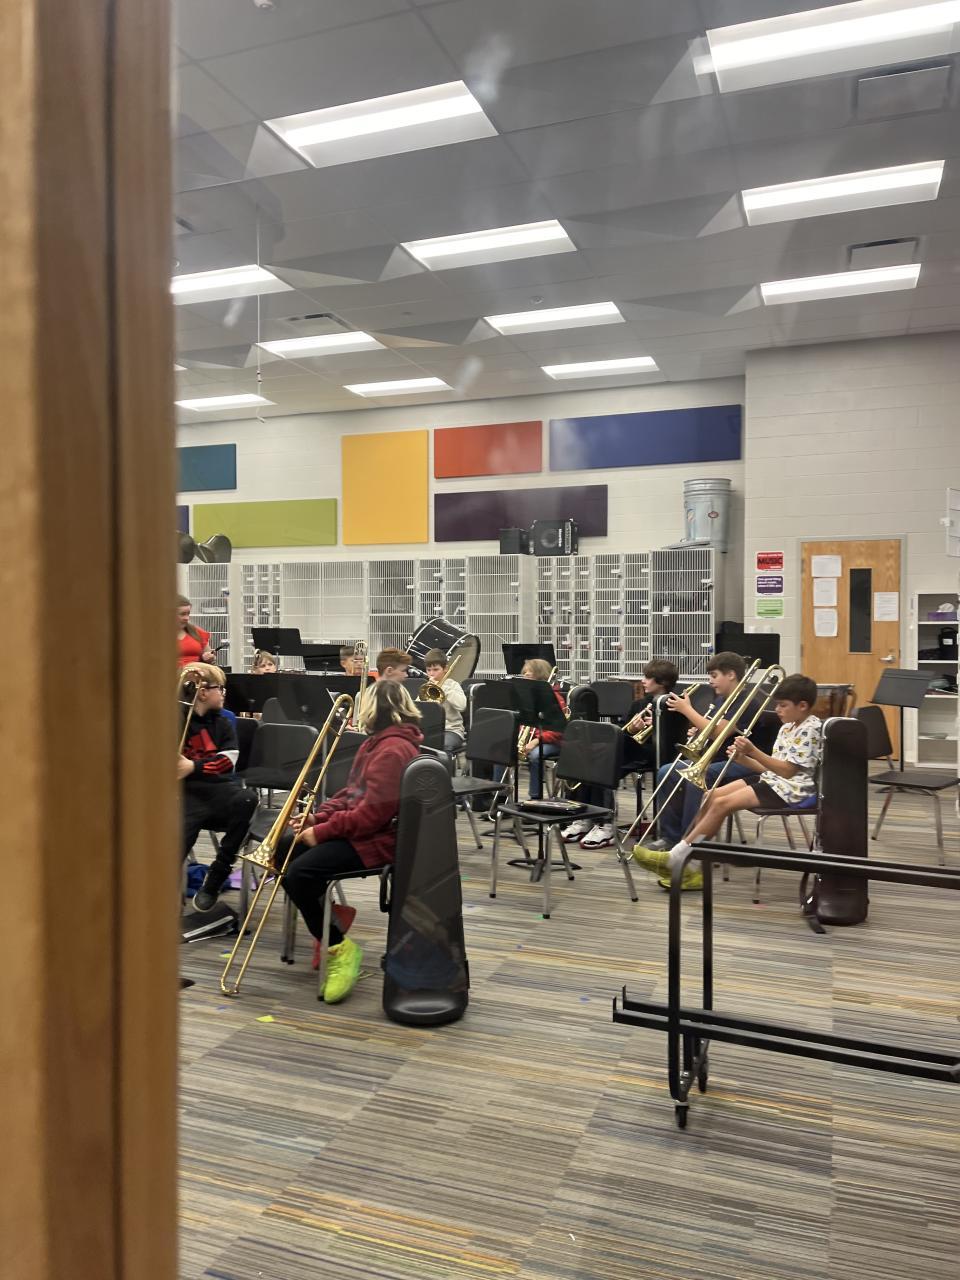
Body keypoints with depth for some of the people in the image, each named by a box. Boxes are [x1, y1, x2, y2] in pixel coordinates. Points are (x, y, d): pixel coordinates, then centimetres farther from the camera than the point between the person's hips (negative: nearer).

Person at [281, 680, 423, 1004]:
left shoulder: (393, 750, -21)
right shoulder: (378, 743, 13)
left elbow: (372, 814, -25)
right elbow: (352, 792, 18)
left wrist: (321, 832, -16)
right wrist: (317, 816, 3)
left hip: (377, 839, -11)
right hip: (357, 828, 11)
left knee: (298, 874, -24)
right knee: (284, 850, 9)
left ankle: (339, 948, -11)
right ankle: (327, 917, 14)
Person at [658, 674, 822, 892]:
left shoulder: (810, 729, -13)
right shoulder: (788, 727, 15)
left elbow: (787, 770, -20)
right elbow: (772, 766, 14)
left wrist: (753, 751, -25)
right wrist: (743, 759, -2)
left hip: (791, 788, -10)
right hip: (772, 779, 10)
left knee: (722, 804, -20)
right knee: (712, 796, -4)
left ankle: (675, 857, -15)